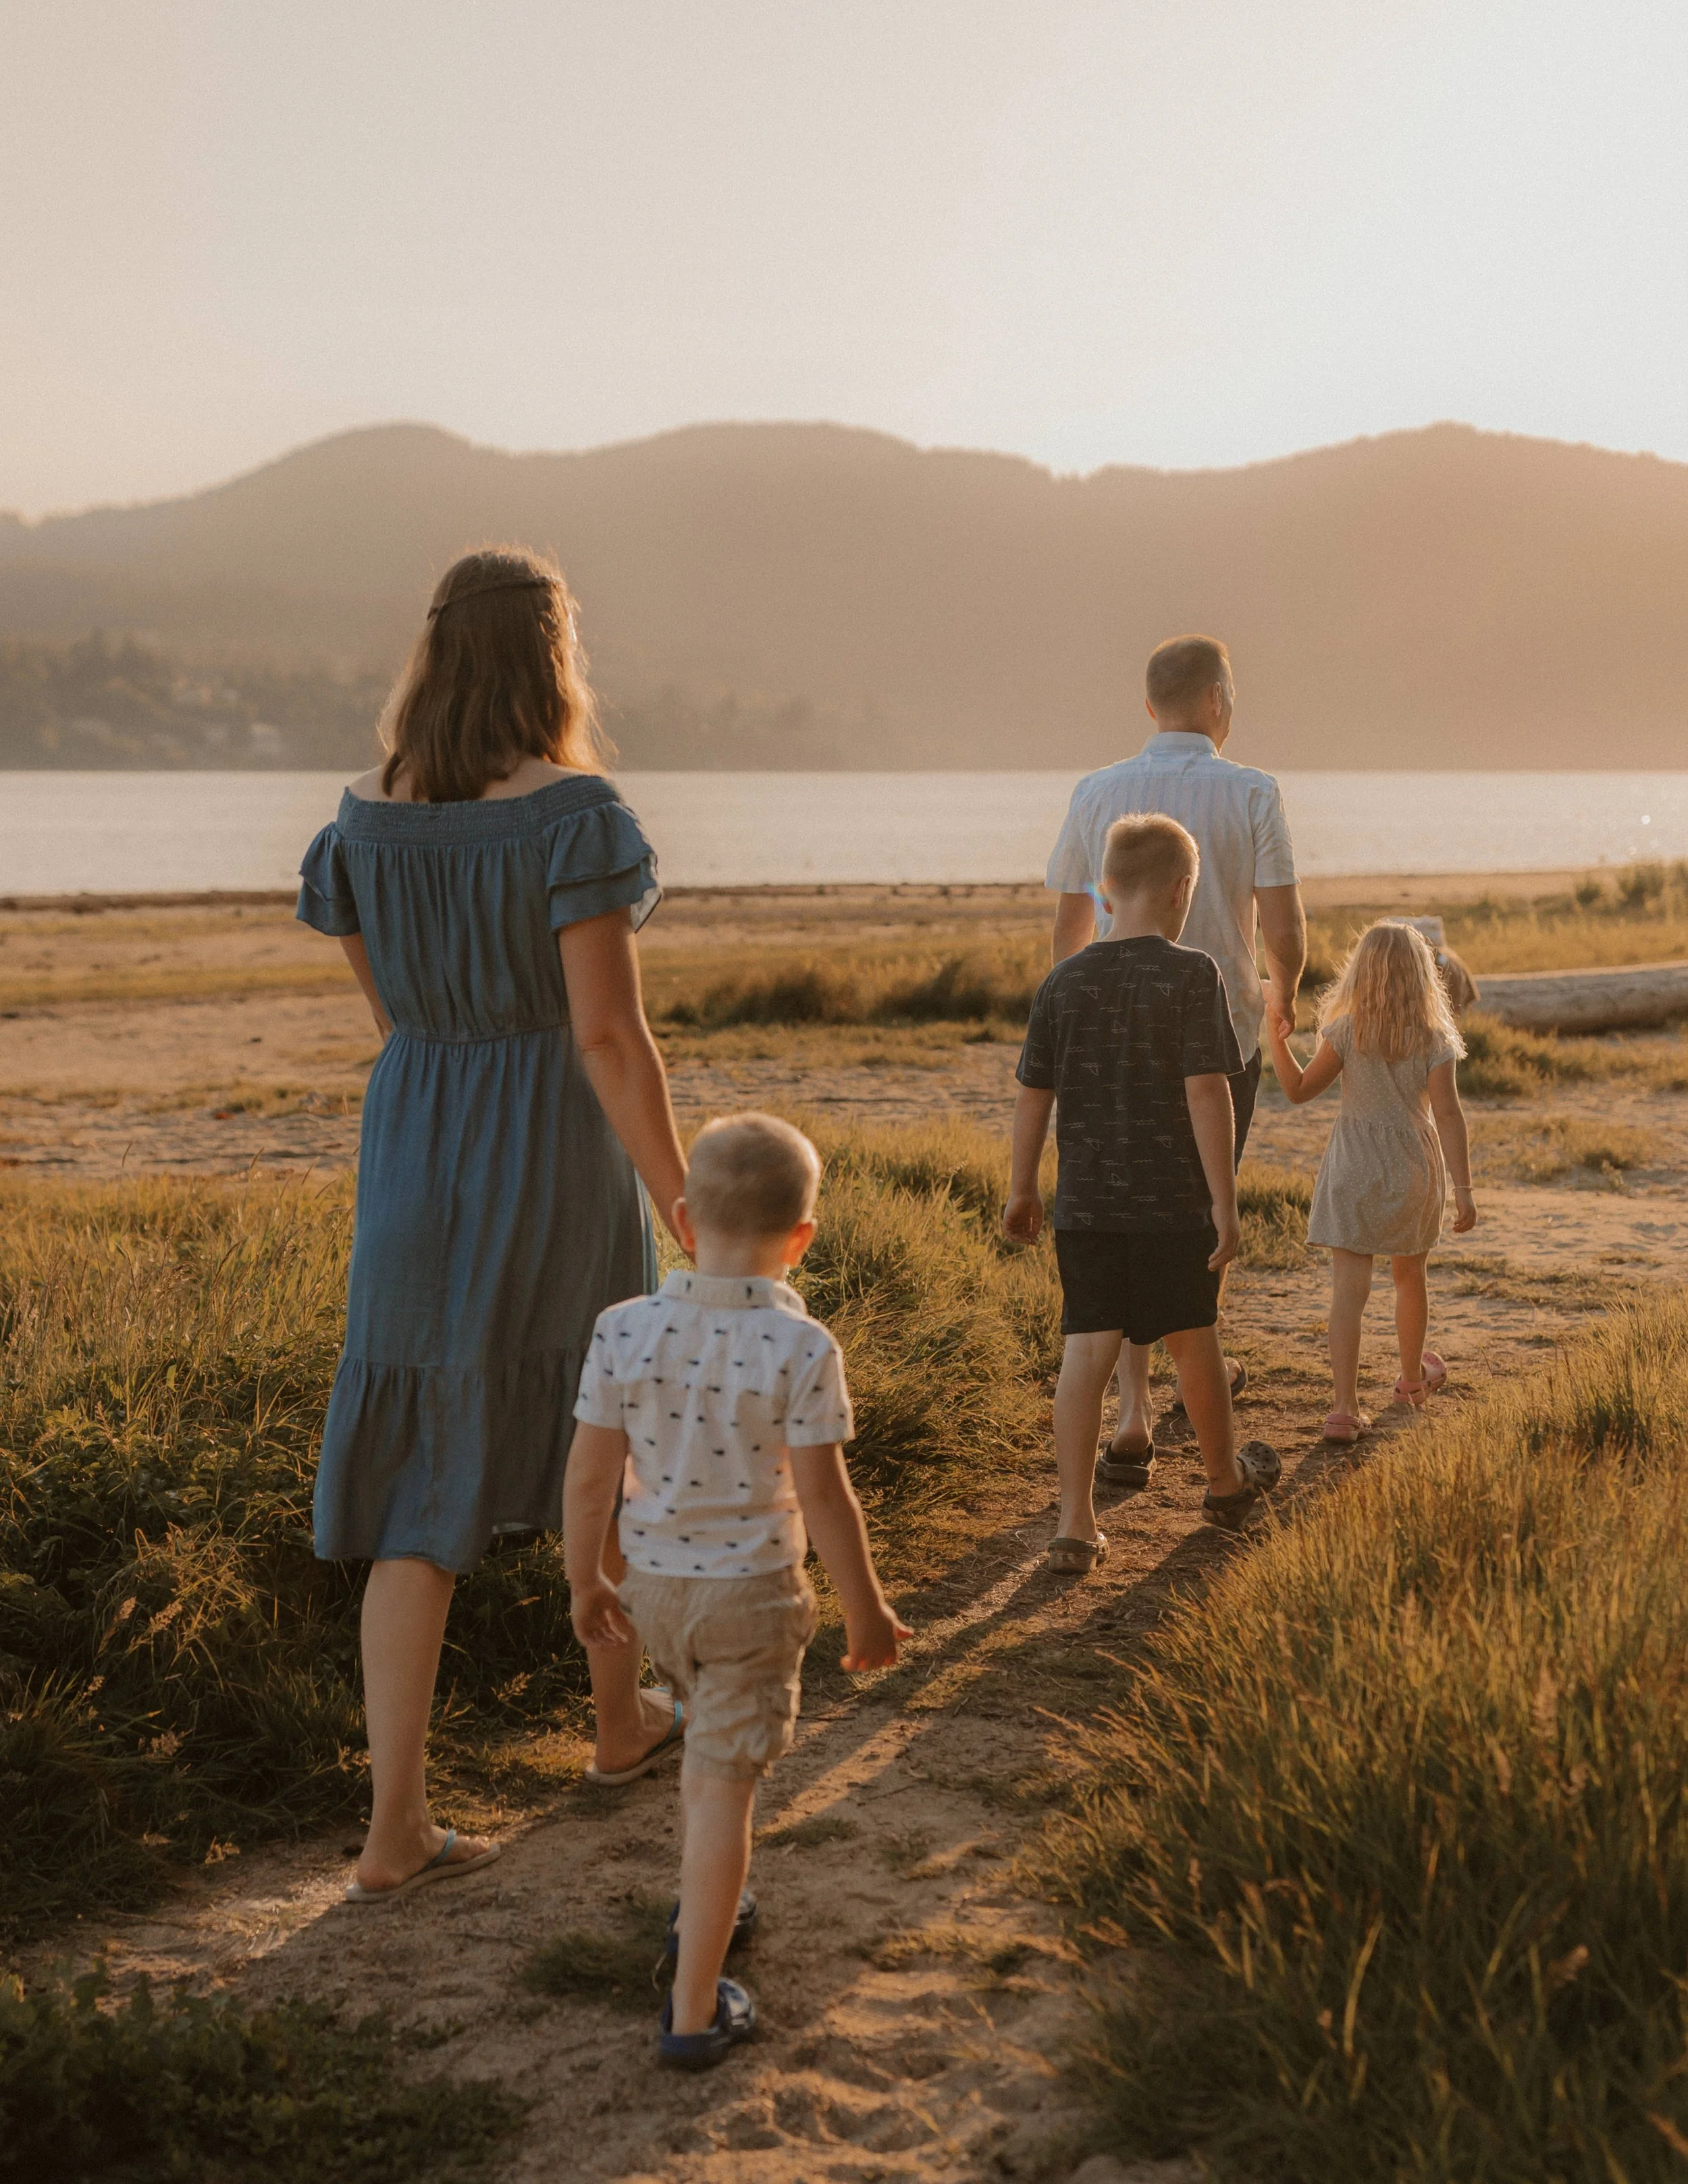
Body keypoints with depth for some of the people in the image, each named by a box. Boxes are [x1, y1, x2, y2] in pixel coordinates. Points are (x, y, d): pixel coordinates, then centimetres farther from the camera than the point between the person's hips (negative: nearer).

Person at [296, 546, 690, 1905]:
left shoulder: (367, 817, 1)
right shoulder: (574, 815, -17)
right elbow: (609, 1035, -20)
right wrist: (688, 1209, -12)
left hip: (416, 1171, 4)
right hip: (558, 1169, -4)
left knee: (423, 1496, 7)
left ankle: (394, 1828, 1)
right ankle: (621, 1718, 40)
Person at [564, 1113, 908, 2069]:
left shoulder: (624, 1332, -10)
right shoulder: (801, 1350, -19)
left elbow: (590, 1476, -5)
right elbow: (824, 1497, -15)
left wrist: (587, 1581, 11)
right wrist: (866, 1608, -2)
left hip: (652, 1585, 4)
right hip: (754, 1590, -4)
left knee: (712, 1737, 30)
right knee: (726, 1784, 2)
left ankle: (707, 1910, 46)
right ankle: (694, 2013, 5)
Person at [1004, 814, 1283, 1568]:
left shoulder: (1063, 982, 2)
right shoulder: (1192, 975, -9)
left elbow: (1033, 1094, 6)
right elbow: (1206, 1091, -14)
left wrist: (1023, 1188, 18)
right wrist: (1224, 1201, -10)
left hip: (1084, 1204, 2)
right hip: (1173, 1202, -2)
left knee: (1085, 1353, 2)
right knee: (1193, 1342, 15)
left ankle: (1076, 1523, -1)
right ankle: (1226, 1482, 36)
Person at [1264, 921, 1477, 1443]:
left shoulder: (1346, 1032, -8)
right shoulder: (1433, 1038, -7)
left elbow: (1299, 1090, -4)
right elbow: (1447, 1112, -11)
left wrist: (1275, 1035, 3)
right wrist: (1463, 1188, -10)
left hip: (1354, 1169, -2)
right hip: (1414, 1166, 2)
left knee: (1348, 1288, -7)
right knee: (1409, 1277, 24)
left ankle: (1345, 1407, -17)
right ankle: (1413, 1377, 44)